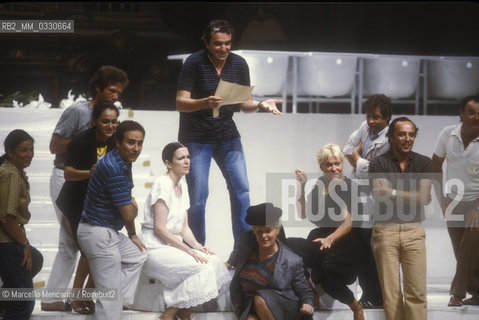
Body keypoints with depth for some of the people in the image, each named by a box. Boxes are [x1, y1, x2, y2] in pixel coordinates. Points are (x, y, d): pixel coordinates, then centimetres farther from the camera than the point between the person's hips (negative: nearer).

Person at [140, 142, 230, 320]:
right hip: (156, 248, -9)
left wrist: (197, 246, -2)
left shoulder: (182, 186, 15)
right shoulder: (163, 185, -12)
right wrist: (189, 251, -20)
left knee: (213, 261, -11)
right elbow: (159, 228, -18)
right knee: (201, 267, -25)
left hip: (173, 244, 9)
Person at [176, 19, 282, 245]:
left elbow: (244, 104, 6)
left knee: (241, 190, -3)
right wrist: (205, 102, -36)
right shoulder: (194, 63, -13)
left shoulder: (239, 64, 0)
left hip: (227, 135, 4)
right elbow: (181, 103, -18)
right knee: (198, 197, -7)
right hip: (196, 138, -4)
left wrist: (260, 105, -16)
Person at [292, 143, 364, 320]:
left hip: (344, 244, -6)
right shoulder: (321, 184, 14)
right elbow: (304, 214, 22)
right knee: (288, 246, -23)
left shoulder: (348, 186, -7)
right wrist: (302, 186, 10)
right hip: (321, 239, 6)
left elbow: (349, 221, -20)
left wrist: (330, 239, -37)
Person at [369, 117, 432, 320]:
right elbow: (381, 195, -12)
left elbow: (424, 198, -2)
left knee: (417, 292, -5)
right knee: (391, 292, -2)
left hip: (414, 230, 2)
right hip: (385, 229, -1)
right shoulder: (379, 163, 1)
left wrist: (393, 192, -8)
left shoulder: (424, 163, 8)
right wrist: (414, 196, -10)